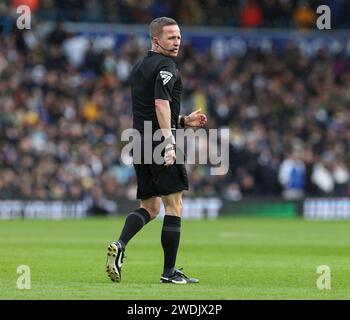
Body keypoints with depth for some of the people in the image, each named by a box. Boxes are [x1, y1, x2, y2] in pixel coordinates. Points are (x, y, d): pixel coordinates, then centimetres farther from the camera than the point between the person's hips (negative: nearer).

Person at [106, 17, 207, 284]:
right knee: (174, 206, -2)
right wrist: (169, 143, -27)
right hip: (158, 142, -9)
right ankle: (169, 272, -1)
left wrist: (183, 121, 25)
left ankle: (119, 245, -9)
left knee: (149, 207, 14)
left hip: (140, 142, 9)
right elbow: (161, 103, -22)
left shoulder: (139, 67, 20)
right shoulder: (166, 66, -9)